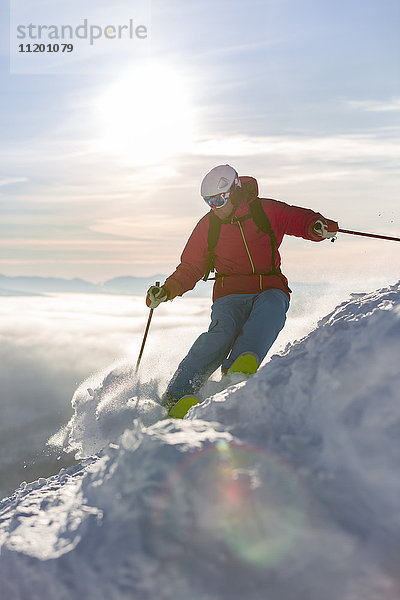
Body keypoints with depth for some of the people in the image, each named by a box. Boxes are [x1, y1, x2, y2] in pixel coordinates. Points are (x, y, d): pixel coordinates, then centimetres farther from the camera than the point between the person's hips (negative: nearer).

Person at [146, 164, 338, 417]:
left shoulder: (267, 211, 3)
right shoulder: (207, 226, 9)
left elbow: (302, 220, 11)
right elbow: (190, 268, 14)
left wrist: (320, 227, -13)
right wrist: (167, 290, -2)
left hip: (270, 291, 0)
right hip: (230, 296, 0)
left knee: (272, 306, -37)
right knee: (221, 333, -31)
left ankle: (242, 366, -57)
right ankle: (176, 397, -37)